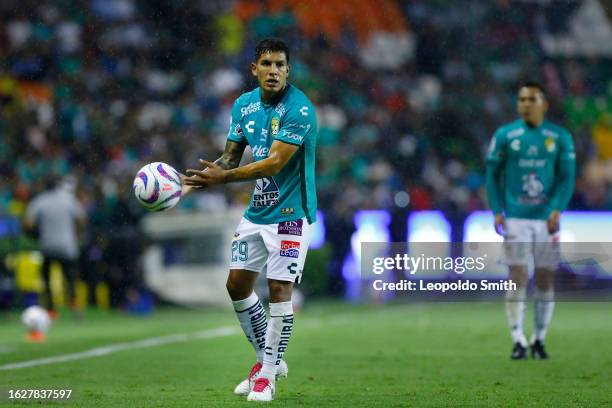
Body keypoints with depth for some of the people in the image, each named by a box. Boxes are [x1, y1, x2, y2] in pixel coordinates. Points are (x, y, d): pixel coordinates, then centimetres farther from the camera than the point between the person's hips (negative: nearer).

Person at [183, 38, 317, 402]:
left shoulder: (299, 110, -19)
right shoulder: (244, 105, 4)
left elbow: (274, 163, -24)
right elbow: (231, 156, 10)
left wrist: (223, 177, -26)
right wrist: (193, 183, -5)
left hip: (290, 213, -7)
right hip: (256, 211, 7)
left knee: (279, 290, -9)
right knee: (238, 285, 8)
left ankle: (267, 374, 2)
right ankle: (268, 359, 24)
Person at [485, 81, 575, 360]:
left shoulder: (560, 138, 3)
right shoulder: (505, 136, 2)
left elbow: (566, 177, 4)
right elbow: (493, 174, 5)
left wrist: (558, 209, -10)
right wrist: (497, 211, -4)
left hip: (547, 219, 1)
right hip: (515, 219, -1)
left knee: (545, 280, 3)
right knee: (518, 279, -7)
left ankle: (539, 340, 14)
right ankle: (518, 341, -4)